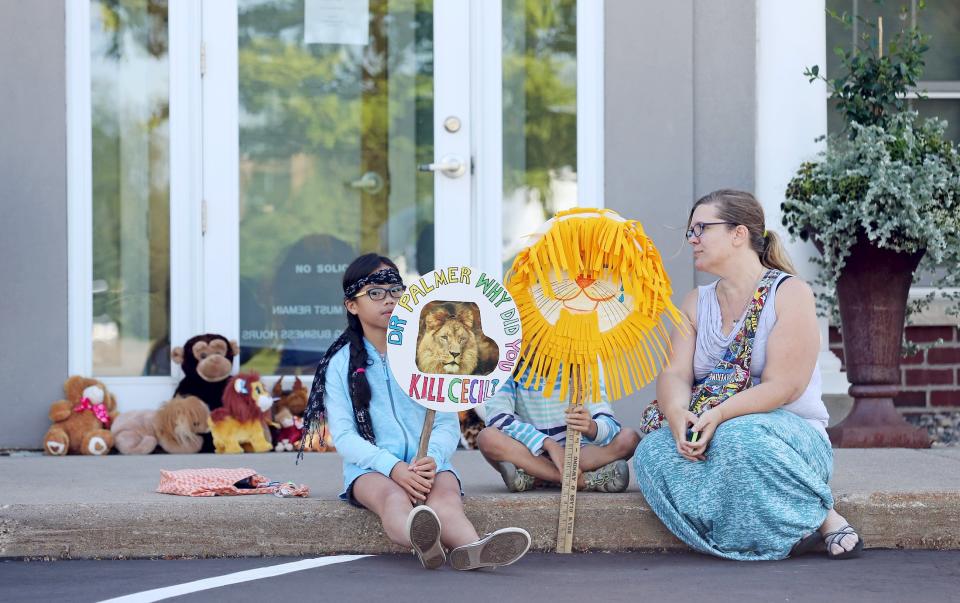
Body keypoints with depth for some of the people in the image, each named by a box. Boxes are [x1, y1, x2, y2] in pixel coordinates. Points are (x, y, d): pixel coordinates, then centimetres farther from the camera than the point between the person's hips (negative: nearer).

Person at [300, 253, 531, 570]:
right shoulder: (341, 363, 10)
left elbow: (448, 423, 9)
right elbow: (343, 436, -1)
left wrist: (432, 459, -16)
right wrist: (394, 467, -18)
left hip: (428, 465, 2)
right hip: (370, 469, -2)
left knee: (446, 492, -34)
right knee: (391, 495, -38)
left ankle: (470, 549, -69)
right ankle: (423, 541, -73)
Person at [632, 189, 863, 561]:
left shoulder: (790, 293, -4)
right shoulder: (696, 303, 15)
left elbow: (782, 386, -14)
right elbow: (674, 374, 1)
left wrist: (718, 416, -28)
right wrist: (677, 415, -23)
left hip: (789, 433, -5)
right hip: (708, 434, 5)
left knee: (739, 437, -39)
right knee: (652, 451, -27)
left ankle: (821, 517, -16)